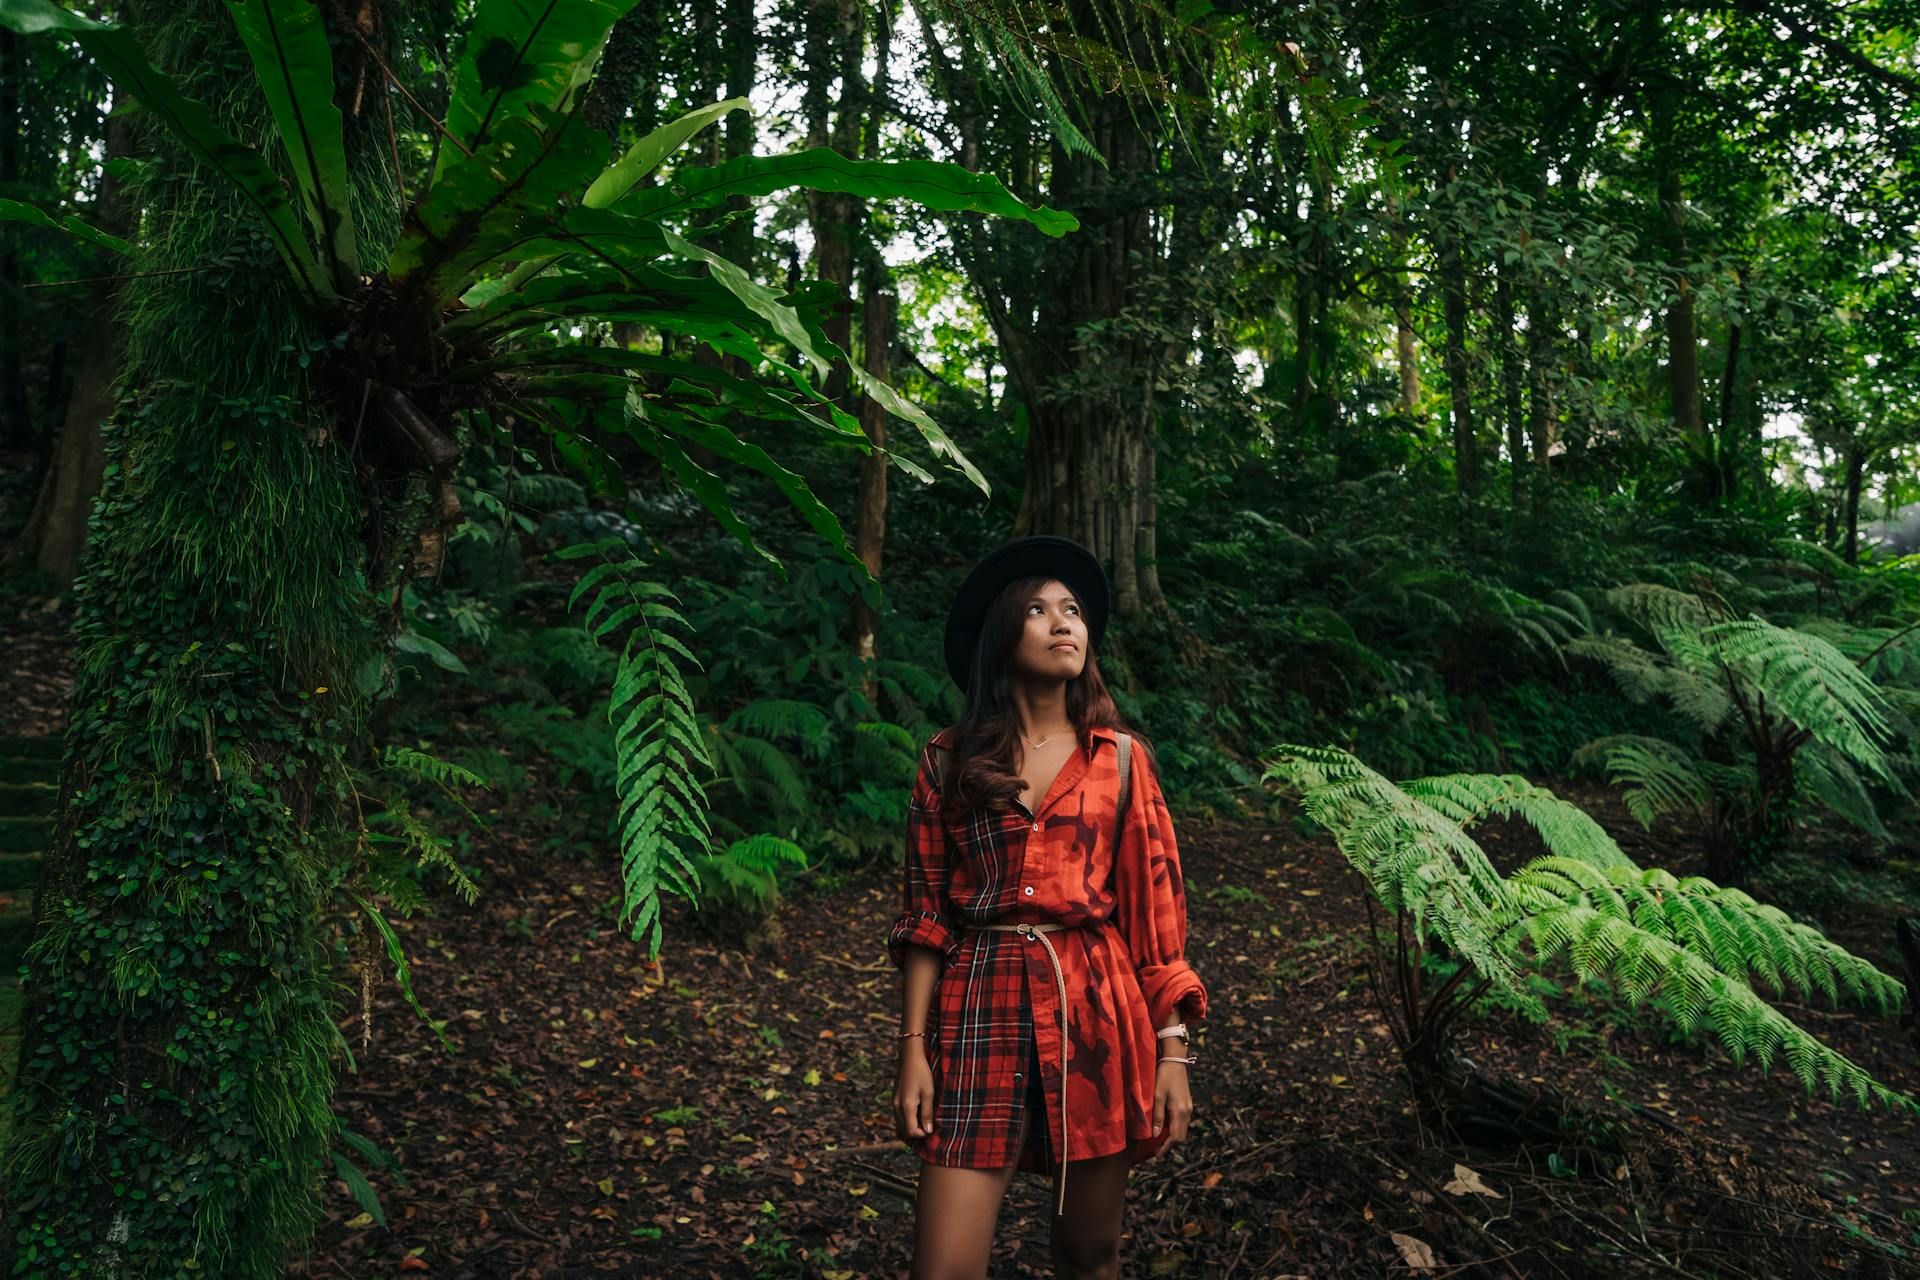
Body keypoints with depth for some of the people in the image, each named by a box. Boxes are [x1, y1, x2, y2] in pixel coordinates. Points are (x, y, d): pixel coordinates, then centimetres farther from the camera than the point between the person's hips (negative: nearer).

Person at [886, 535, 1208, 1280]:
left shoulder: (1121, 759, 5)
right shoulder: (949, 758, 3)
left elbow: (1155, 910, 4)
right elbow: (926, 914, 3)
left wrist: (1173, 1050, -1)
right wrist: (914, 1048, -2)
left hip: (1096, 1009, 1)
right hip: (980, 1010, -1)